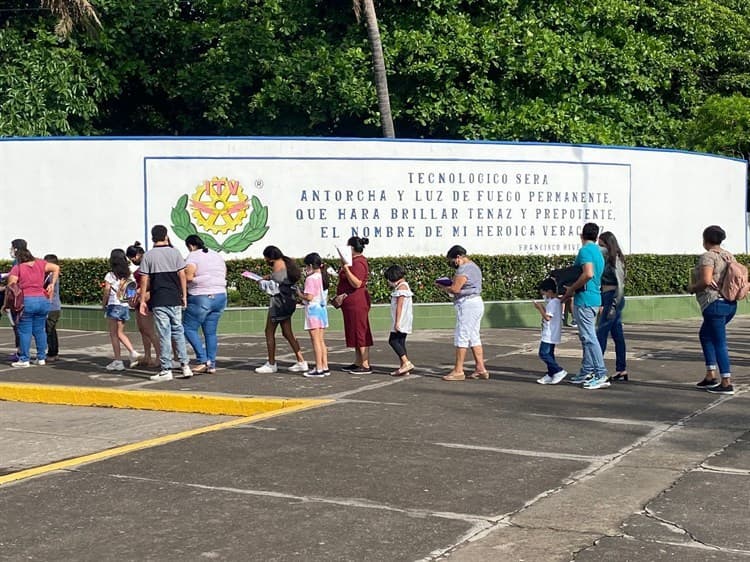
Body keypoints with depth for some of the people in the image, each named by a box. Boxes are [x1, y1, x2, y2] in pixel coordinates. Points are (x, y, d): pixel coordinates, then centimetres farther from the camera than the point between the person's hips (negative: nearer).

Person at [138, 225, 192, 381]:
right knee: (178, 331, 12)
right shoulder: (175, 252, 3)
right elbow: (182, 275, 1)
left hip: (159, 301, -2)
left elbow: (144, 280, -3)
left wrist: (142, 301, 2)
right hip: (175, 299, 2)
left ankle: (166, 370, 2)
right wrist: (184, 296, 8)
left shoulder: (148, 256, -1)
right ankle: (185, 365, 8)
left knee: (164, 335, -1)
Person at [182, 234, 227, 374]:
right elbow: (224, 275, 17)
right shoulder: (217, 255, 15)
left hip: (201, 298, -7)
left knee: (189, 328, 2)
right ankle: (212, 365, 9)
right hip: (220, 296, 7)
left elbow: (188, 276, -18)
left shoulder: (193, 256, -7)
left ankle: (203, 360, -7)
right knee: (211, 331, 10)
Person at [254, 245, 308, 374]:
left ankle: (271, 364, 5)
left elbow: (275, 286, -18)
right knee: (287, 333, 11)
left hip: (279, 301, -10)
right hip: (288, 301, 10)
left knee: (269, 332, 0)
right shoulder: (286, 263, 15)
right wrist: (269, 278, 16)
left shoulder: (278, 265, -14)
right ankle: (301, 362, 8)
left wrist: (262, 283, -3)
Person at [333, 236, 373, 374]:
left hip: (356, 302, -11)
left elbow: (357, 283, -28)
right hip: (352, 303, 11)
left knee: (360, 332, -9)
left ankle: (366, 366, -7)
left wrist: (346, 267, -29)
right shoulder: (356, 261, 18)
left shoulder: (358, 263, -16)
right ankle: (358, 363, 20)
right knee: (356, 332, 14)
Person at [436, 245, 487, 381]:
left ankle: (458, 371, -4)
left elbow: (455, 289, -19)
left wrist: (442, 287, -3)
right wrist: (448, 285, 11)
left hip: (467, 304, -10)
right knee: (474, 337, 11)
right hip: (477, 303, 10)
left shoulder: (463, 269, -15)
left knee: (461, 337, -6)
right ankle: (480, 368, 11)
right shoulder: (474, 267, 19)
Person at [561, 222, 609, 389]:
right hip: (595, 298, 10)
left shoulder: (585, 250, -12)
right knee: (586, 337, 16)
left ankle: (601, 375, -11)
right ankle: (586, 372, 21)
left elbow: (588, 274, -27)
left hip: (584, 300, -10)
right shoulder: (598, 252, 18)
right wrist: (569, 293, 23)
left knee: (589, 337, -9)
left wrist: (571, 288, -14)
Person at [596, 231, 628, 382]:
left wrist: (614, 305, -19)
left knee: (601, 333, -7)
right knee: (617, 335, 9)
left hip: (612, 298, -9)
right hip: (609, 299, 9)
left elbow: (620, 283, -16)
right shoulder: (608, 259, 13)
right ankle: (621, 370, 13)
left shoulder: (615, 260, -12)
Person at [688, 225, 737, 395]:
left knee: (719, 342, -3)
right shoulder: (729, 256, 12)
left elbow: (706, 281, -22)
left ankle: (726, 383, 0)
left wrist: (692, 287, -5)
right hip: (730, 304, 9)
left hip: (714, 304, -9)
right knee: (705, 335, 22)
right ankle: (711, 375, 20)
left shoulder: (707, 257, -12)